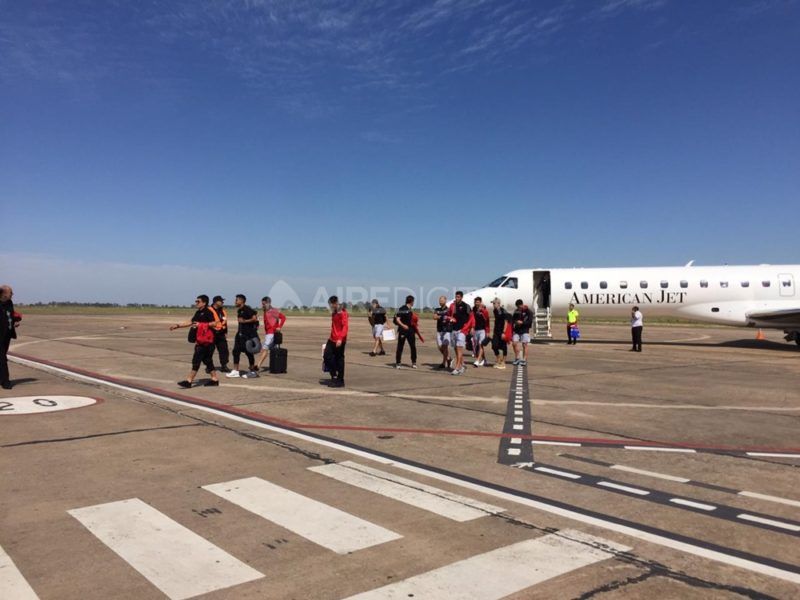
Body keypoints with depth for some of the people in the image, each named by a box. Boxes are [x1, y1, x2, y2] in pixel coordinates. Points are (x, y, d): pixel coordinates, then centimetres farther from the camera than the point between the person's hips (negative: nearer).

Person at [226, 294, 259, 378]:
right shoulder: (239, 310, 13)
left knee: (248, 351, 0)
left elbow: (255, 318, -22)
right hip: (241, 333, 9)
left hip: (249, 333, -9)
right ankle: (236, 371, 10)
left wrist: (244, 321, -16)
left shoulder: (247, 309, -14)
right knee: (236, 351, 5)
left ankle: (252, 370, 13)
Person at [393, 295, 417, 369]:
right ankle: (398, 363, 8)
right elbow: (397, 319, -13)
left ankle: (414, 362, 13)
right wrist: (403, 325, -27)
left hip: (410, 330, 6)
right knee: (400, 347, 0)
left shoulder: (411, 309, 14)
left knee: (413, 347, 3)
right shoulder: (402, 309, -9)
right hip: (403, 330, -6)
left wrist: (415, 329, 22)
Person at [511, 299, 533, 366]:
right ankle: (517, 358, 10)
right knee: (515, 343, -3)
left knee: (524, 345, -3)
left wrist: (522, 322, -19)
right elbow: (512, 320, 16)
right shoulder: (516, 311, 10)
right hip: (517, 330, 5)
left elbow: (530, 321, -10)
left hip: (525, 331, -4)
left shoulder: (527, 311, -4)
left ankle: (524, 360, 2)